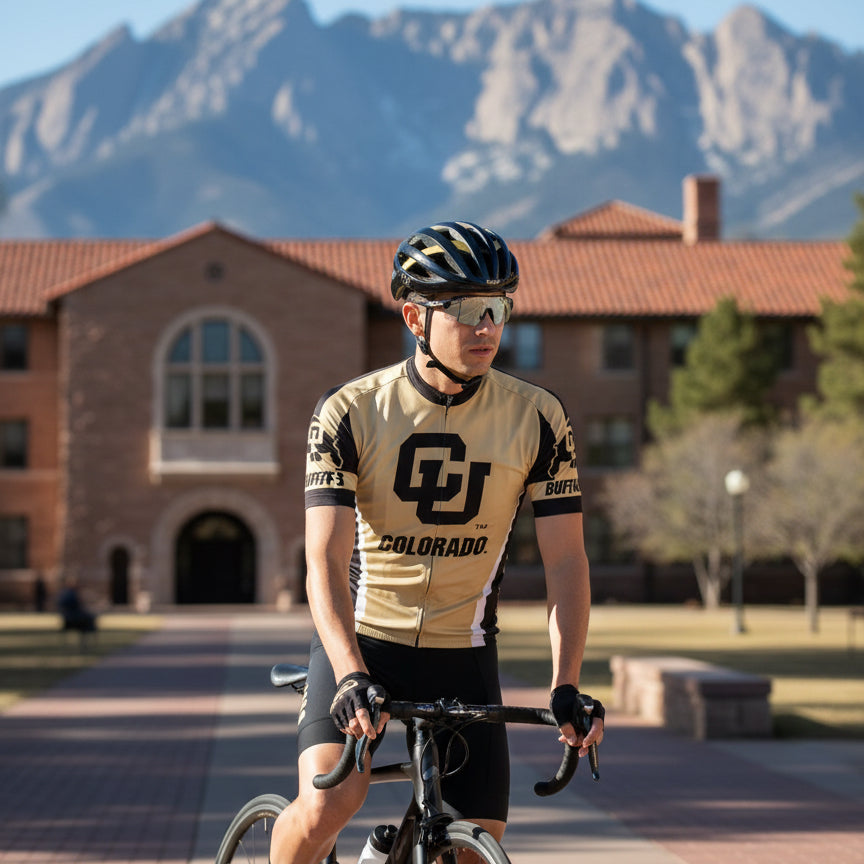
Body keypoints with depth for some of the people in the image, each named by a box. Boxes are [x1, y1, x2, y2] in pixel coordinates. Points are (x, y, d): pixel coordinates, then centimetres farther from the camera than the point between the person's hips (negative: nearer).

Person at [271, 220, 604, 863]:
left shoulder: (537, 419, -7)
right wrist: (349, 675, -34)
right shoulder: (351, 413, -12)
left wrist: (567, 687, -20)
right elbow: (326, 559, -20)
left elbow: (566, 559, -9)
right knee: (327, 805, -24)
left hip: (463, 654, 2)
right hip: (359, 641, -2)